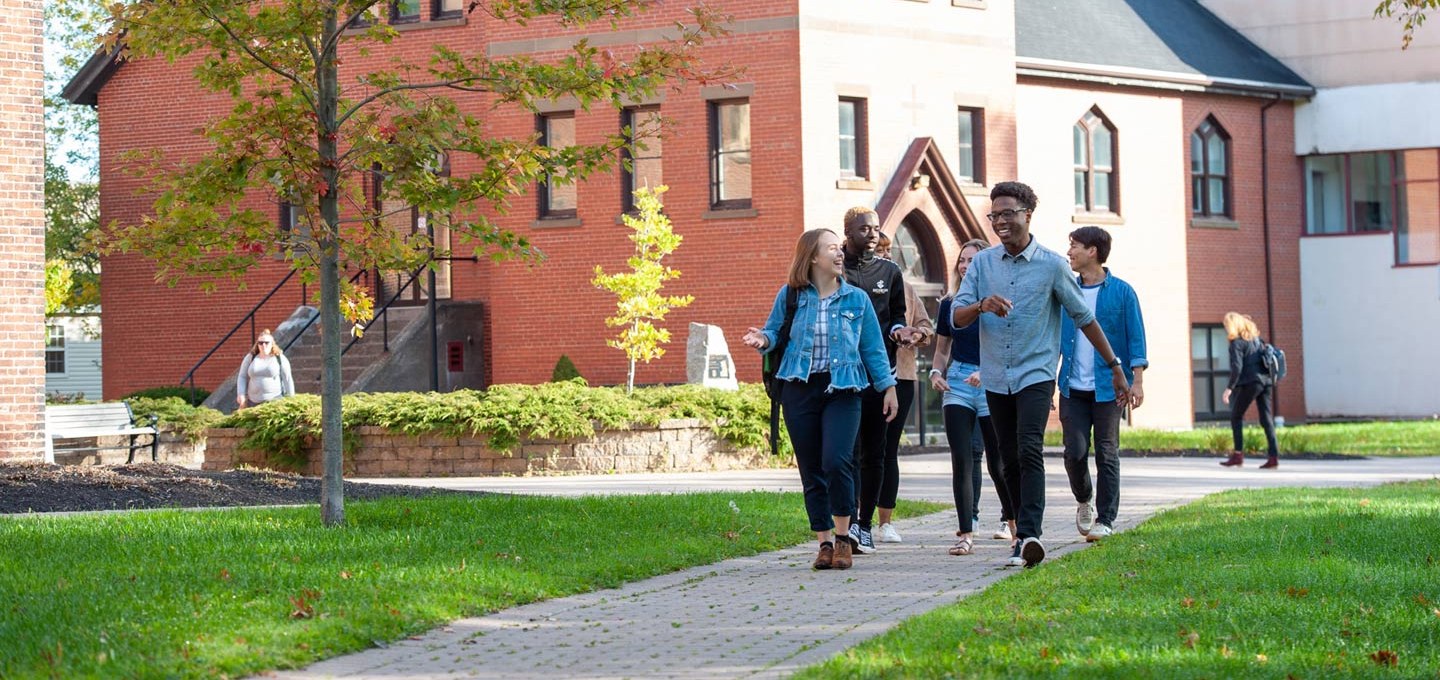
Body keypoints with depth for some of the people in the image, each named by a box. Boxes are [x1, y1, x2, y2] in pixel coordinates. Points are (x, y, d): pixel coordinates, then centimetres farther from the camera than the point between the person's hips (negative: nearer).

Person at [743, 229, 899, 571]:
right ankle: (824, 542, 12)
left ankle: (843, 537, -3)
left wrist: (888, 387, 6)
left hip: (842, 391, -1)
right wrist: (762, 339, -16)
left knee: (836, 462, -18)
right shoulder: (790, 295, 4)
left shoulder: (856, 299, 6)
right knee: (811, 470, 3)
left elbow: (873, 348, 9)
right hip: (800, 390, 1)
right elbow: (775, 331, 7)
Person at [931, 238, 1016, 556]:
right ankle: (966, 534, -7)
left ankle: (1013, 519, 31)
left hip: (993, 384, -3)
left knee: (998, 462, 5)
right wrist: (936, 372, 1)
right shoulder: (949, 305, 9)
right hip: (957, 383, 3)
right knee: (961, 460, -7)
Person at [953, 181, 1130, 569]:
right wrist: (981, 306, -21)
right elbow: (957, 318, 1)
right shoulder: (982, 263, 7)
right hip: (995, 379, 4)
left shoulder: (1052, 265, -1)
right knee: (1010, 462, 8)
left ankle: (1029, 535, -30)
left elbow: (1084, 318, 7)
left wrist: (1115, 366, 10)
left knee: (1029, 452, -20)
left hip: (1036, 376, -4)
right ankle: (1024, 534, 17)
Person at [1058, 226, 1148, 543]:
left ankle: (1105, 520, 6)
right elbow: (1056, 338, 14)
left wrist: (1137, 381, -9)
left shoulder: (1122, 292, -1)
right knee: (1075, 452, -3)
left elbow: (1136, 338, -1)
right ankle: (1084, 502, 24)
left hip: (1108, 389, -3)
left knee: (1107, 454, 0)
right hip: (1073, 388, 3)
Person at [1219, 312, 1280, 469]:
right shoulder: (1255, 338, 18)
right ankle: (1274, 456, -5)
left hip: (1249, 383, -7)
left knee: (1236, 417, 6)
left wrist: (1230, 388, -13)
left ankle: (1238, 454, 1)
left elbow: (1237, 367, -14)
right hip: (1264, 382, 7)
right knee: (1266, 419, 3)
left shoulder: (1237, 343, -5)